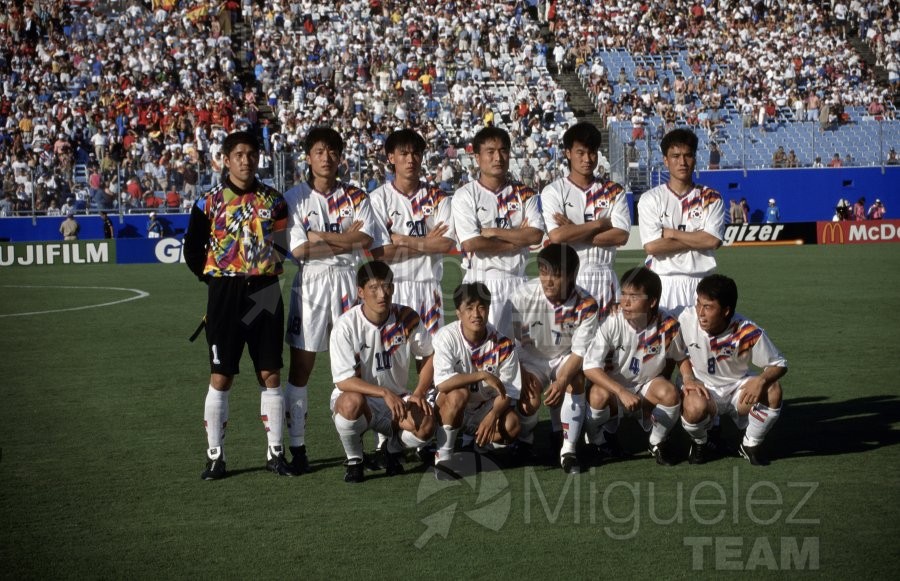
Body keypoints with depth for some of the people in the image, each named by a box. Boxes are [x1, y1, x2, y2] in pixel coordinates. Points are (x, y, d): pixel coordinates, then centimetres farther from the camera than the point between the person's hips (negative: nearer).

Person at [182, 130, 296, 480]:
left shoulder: (273, 201, 7)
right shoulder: (210, 202, -1)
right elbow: (192, 251, 5)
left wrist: (265, 274, 8)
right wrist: (217, 280, 4)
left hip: (266, 293, 2)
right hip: (225, 294, -2)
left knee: (271, 375, 5)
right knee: (221, 377, 0)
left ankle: (276, 453, 12)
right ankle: (214, 456, 7)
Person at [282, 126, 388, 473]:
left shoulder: (355, 197, 8)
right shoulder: (295, 198, 2)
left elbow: (365, 239, -8)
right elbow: (298, 249, -9)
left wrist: (319, 236, -10)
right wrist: (345, 241, -7)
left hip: (349, 281, 2)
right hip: (311, 280, -2)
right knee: (301, 366, -2)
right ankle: (297, 447, 3)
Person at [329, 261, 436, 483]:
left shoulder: (406, 318, -7)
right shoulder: (346, 326, -17)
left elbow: (429, 356, 8)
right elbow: (343, 381, -21)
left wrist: (419, 393, -9)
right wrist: (385, 393, -33)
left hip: (397, 400, 3)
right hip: (357, 397, -3)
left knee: (425, 427, -27)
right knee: (352, 402, -39)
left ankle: (394, 448, 11)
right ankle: (354, 461, -9)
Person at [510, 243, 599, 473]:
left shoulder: (586, 305, -20)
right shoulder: (524, 296, -22)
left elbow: (580, 351, -18)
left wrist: (561, 381, -32)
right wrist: (521, 374, -20)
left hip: (566, 358, 1)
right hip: (531, 358, 0)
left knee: (576, 382, -30)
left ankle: (568, 449, -22)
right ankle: (523, 442, 10)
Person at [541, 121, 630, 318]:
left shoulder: (614, 192, 10)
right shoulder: (554, 191, 3)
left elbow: (621, 236, -3)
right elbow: (556, 235, -12)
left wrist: (575, 233, -8)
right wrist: (601, 223, -5)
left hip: (604, 278, 2)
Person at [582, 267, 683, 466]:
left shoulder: (667, 325, -18)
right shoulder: (612, 324, -23)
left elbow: (680, 357, 5)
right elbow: (590, 367, -26)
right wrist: (622, 392, -36)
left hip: (647, 389, 2)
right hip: (613, 388, -2)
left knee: (670, 394, -31)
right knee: (599, 395, -36)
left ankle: (658, 443, 1)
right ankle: (598, 441, -1)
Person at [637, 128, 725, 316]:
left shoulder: (710, 198, 7)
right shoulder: (650, 199, 3)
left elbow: (713, 240, -7)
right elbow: (651, 246, -10)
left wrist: (670, 233, -6)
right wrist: (696, 240, -6)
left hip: (699, 284, 1)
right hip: (663, 284, -1)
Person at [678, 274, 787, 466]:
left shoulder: (748, 333, -22)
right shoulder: (687, 319, -19)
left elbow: (779, 364, -13)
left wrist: (762, 380, -34)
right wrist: (687, 378, -15)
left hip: (737, 388, 1)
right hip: (701, 388, -1)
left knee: (773, 390, -30)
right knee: (695, 407, -38)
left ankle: (751, 445, -3)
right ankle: (700, 443, 1)